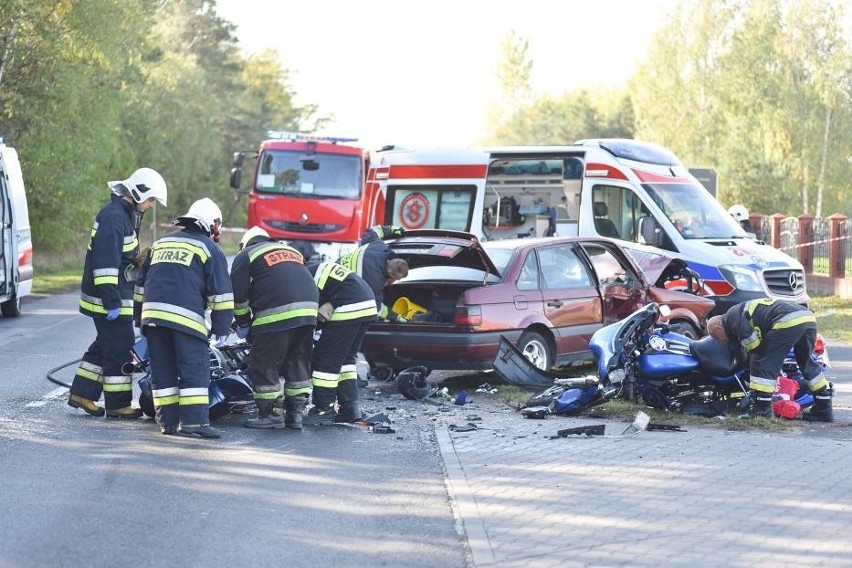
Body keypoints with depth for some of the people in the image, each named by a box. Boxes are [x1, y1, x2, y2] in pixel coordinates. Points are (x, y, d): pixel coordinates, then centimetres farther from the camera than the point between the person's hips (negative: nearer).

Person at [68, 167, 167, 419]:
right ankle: (118, 404, 4)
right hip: (109, 297, -10)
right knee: (120, 349, -4)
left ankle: (81, 393, 24)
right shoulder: (114, 216, -20)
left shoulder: (126, 214, 14)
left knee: (104, 345, 17)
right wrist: (112, 302, -27)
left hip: (115, 296, 10)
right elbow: (105, 262, -25)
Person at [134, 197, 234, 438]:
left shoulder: (160, 243, 26)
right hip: (186, 318, -5)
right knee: (195, 370, -5)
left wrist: (139, 316, 32)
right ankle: (194, 421, -13)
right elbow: (221, 292, 3)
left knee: (163, 370, 9)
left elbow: (141, 284, 28)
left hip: (153, 315, 5)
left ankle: (168, 420, 9)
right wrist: (221, 329, 5)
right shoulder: (209, 249, 9)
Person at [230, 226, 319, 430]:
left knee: (264, 365, 3)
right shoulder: (292, 251, 32)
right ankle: (295, 413, 15)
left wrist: (243, 323, 18)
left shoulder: (246, 255, 13)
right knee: (298, 363, 15)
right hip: (309, 309, 6)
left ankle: (270, 413, 3)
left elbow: (239, 294, 5)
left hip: (277, 314, -6)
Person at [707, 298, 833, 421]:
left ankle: (762, 408, -2)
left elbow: (752, 342, -6)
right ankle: (824, 409, 27)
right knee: (807, 364, 23)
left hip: (788, 322, -10)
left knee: (762, 364, -1)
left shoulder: (732, 316, 6)